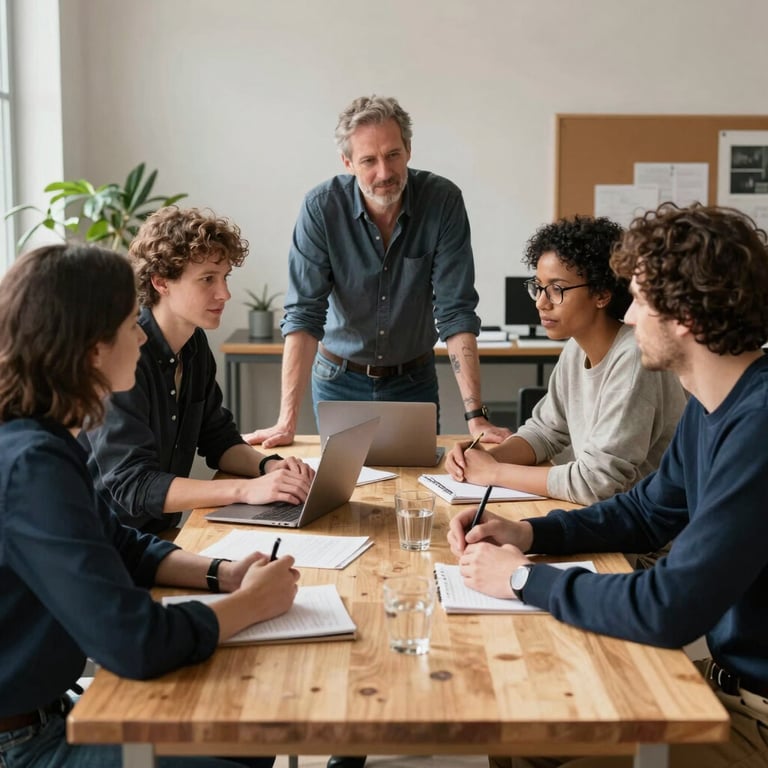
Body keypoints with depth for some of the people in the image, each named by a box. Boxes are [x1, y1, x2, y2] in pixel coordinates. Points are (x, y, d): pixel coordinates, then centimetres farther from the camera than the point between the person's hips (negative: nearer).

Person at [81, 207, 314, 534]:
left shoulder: (195, 343, 4)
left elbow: (218, 439, 12)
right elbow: (132, 485, -25)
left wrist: (267, 466, -8)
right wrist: (246, 488, -31)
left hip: (162, 532, 7)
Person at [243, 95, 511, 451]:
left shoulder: (443, 201, -17)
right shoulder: (322, 207, -18)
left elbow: (455, 313, -19)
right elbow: (304, 315, -20)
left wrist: (475, 416, -26)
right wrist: (287, 422, -27)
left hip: (413, 380, 1)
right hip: (339, 380, 0)